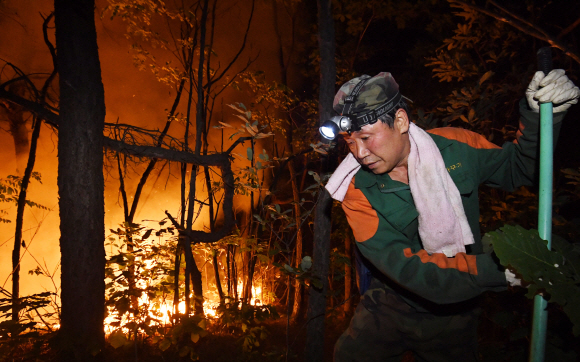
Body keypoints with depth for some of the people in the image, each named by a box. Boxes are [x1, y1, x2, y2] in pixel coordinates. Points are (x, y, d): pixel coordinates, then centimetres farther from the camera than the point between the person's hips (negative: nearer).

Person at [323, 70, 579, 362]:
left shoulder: (456, 149, -14)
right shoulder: (357, 191, -22)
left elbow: (520, 167, 2)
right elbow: (402, 266, -29)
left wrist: (540, 114, -16)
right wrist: (494, 269, -35)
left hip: (452, 314, 2)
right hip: (389, 307, -1)